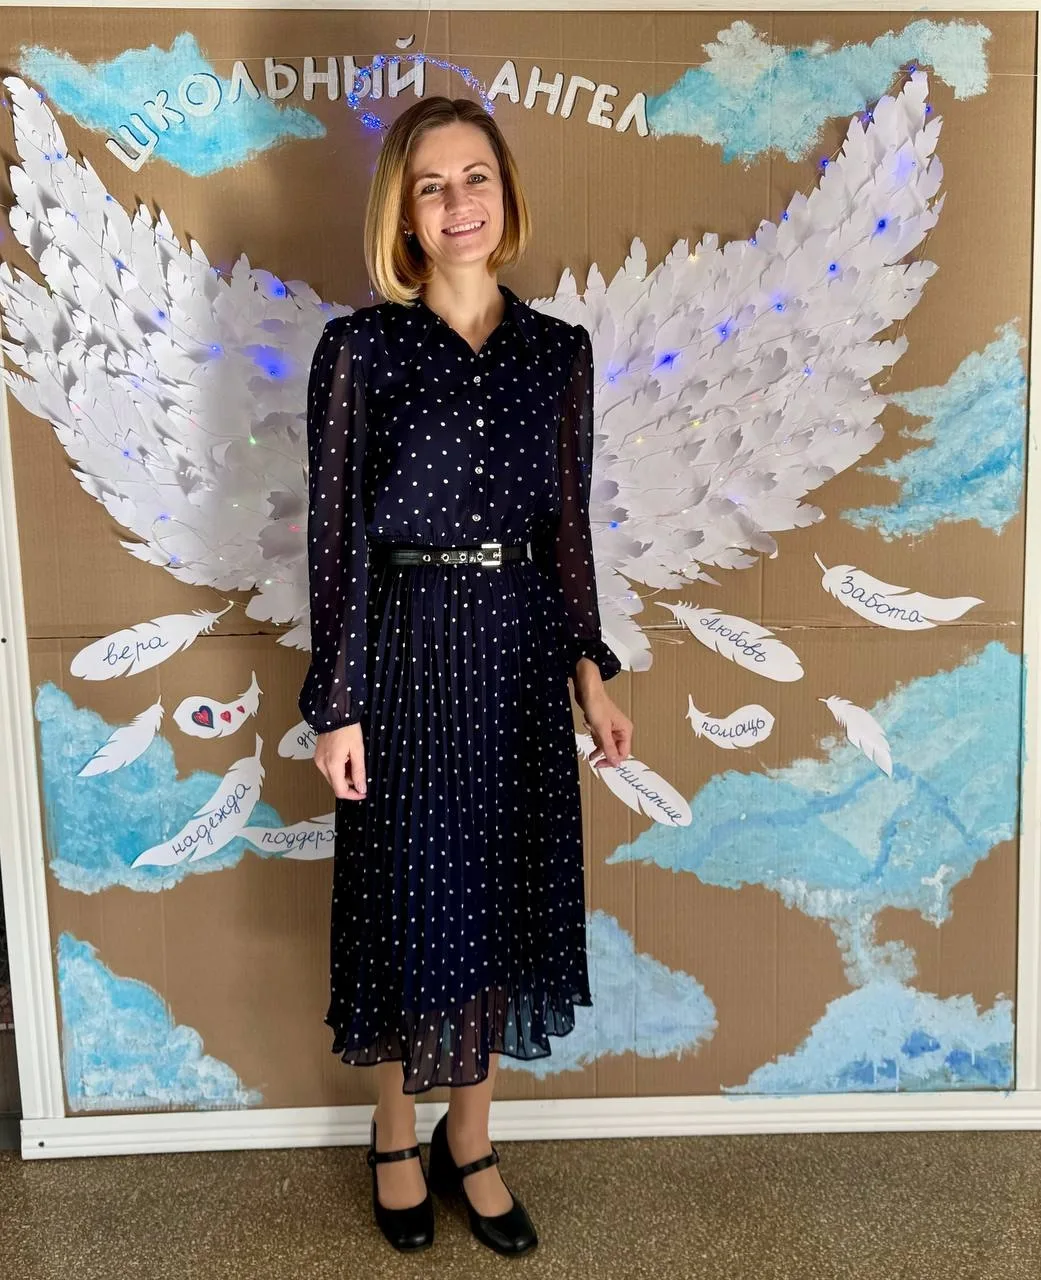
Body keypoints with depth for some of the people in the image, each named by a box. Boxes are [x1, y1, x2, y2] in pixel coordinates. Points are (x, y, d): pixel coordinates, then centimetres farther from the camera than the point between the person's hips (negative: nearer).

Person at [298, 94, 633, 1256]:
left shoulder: (559, 350, 5)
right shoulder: (359, 347, -4)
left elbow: (567, 529, 8)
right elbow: (335, 532, -6)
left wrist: (590, 673, 4)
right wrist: (337, 705, -8)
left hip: (519, 649, 4)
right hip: (407, 649, -3)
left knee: (504, 890, 11)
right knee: (409, 892, 8)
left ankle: (469, 1140, 34)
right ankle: (396, 1133, 34)